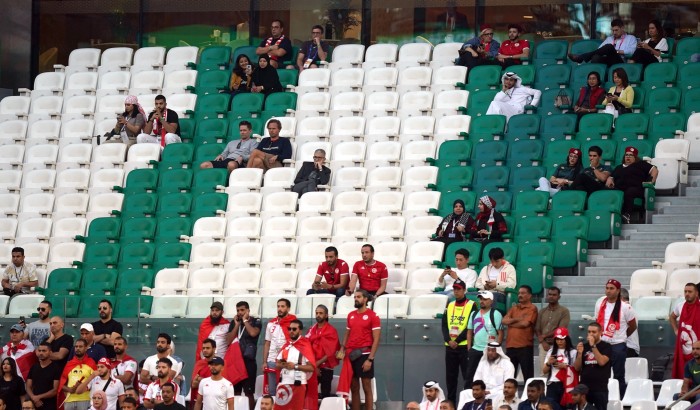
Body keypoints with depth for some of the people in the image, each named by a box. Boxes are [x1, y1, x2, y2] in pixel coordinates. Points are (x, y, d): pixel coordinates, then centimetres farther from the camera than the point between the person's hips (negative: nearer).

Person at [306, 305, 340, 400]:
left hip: (325, 368, -4)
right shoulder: (312, 330, 9)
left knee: (325, 394, -1)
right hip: (313, 368, 4)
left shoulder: (331, 330, -5)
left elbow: (330, 352, -8)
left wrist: (318, 363, -11)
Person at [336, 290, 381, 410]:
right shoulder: (351, 315, 12)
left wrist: (370, 359, -15)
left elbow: (376, 340, -9)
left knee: (366, 388, -2)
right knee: (353, 388, 7)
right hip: (351, 355, 6)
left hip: (364, 355, -6)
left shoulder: (372, 316, -6)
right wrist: (342, 350, 1)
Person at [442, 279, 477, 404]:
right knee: (450, 376, 7)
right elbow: (444, 325, 8)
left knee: (467, 376, -6)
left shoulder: (471, 306, -3)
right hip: (450, 347, 5)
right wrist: (449, 340, -8)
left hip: (464, 346, -5)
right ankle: (450, 402, 12)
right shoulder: (449, 306, 13)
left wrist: (457, 340, -13)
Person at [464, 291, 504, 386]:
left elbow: (500, 333, -8)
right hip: (475, 350, 5)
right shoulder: (474, 314, 12)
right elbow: (469, 332, 15)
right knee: (470, 375, 5)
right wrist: (469, 348, 8)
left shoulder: (496, 314, -5)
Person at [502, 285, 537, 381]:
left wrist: (510, 323, -2)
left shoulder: (532, 308, -2)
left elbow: (525, 323, -15)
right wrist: (517, 319, -9)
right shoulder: (514, 308, 17)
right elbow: (504, 321, 5)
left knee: (527, 374, -3)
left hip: (525, 346, -6)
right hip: (510, 345, 6)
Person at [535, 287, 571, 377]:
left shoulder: (564, 311, 1)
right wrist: (543, 342, -6)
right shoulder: (542, 311, 15)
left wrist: (544, 336, -4)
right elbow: (537, 329, 11)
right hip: (544, 345, 4)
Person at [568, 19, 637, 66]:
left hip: (619, 61, -4)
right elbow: (599, 49, 20)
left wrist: (616, 51, -4)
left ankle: (581, 57, -36)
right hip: (606, 60, 4)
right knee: (596, 57, -33)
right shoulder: (609, 38, 35)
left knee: (609, 47, -34)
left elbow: (631, 51, 1)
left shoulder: (631, 38, 21)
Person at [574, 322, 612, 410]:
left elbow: (601, 362, -15)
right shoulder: (583, 346, 11)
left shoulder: (606, 346, 1)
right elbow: (577, 368, 9)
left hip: (600, 388, -3)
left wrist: (593, 346, -15)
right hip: (584, 387, 3)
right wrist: (579, 353, -8)